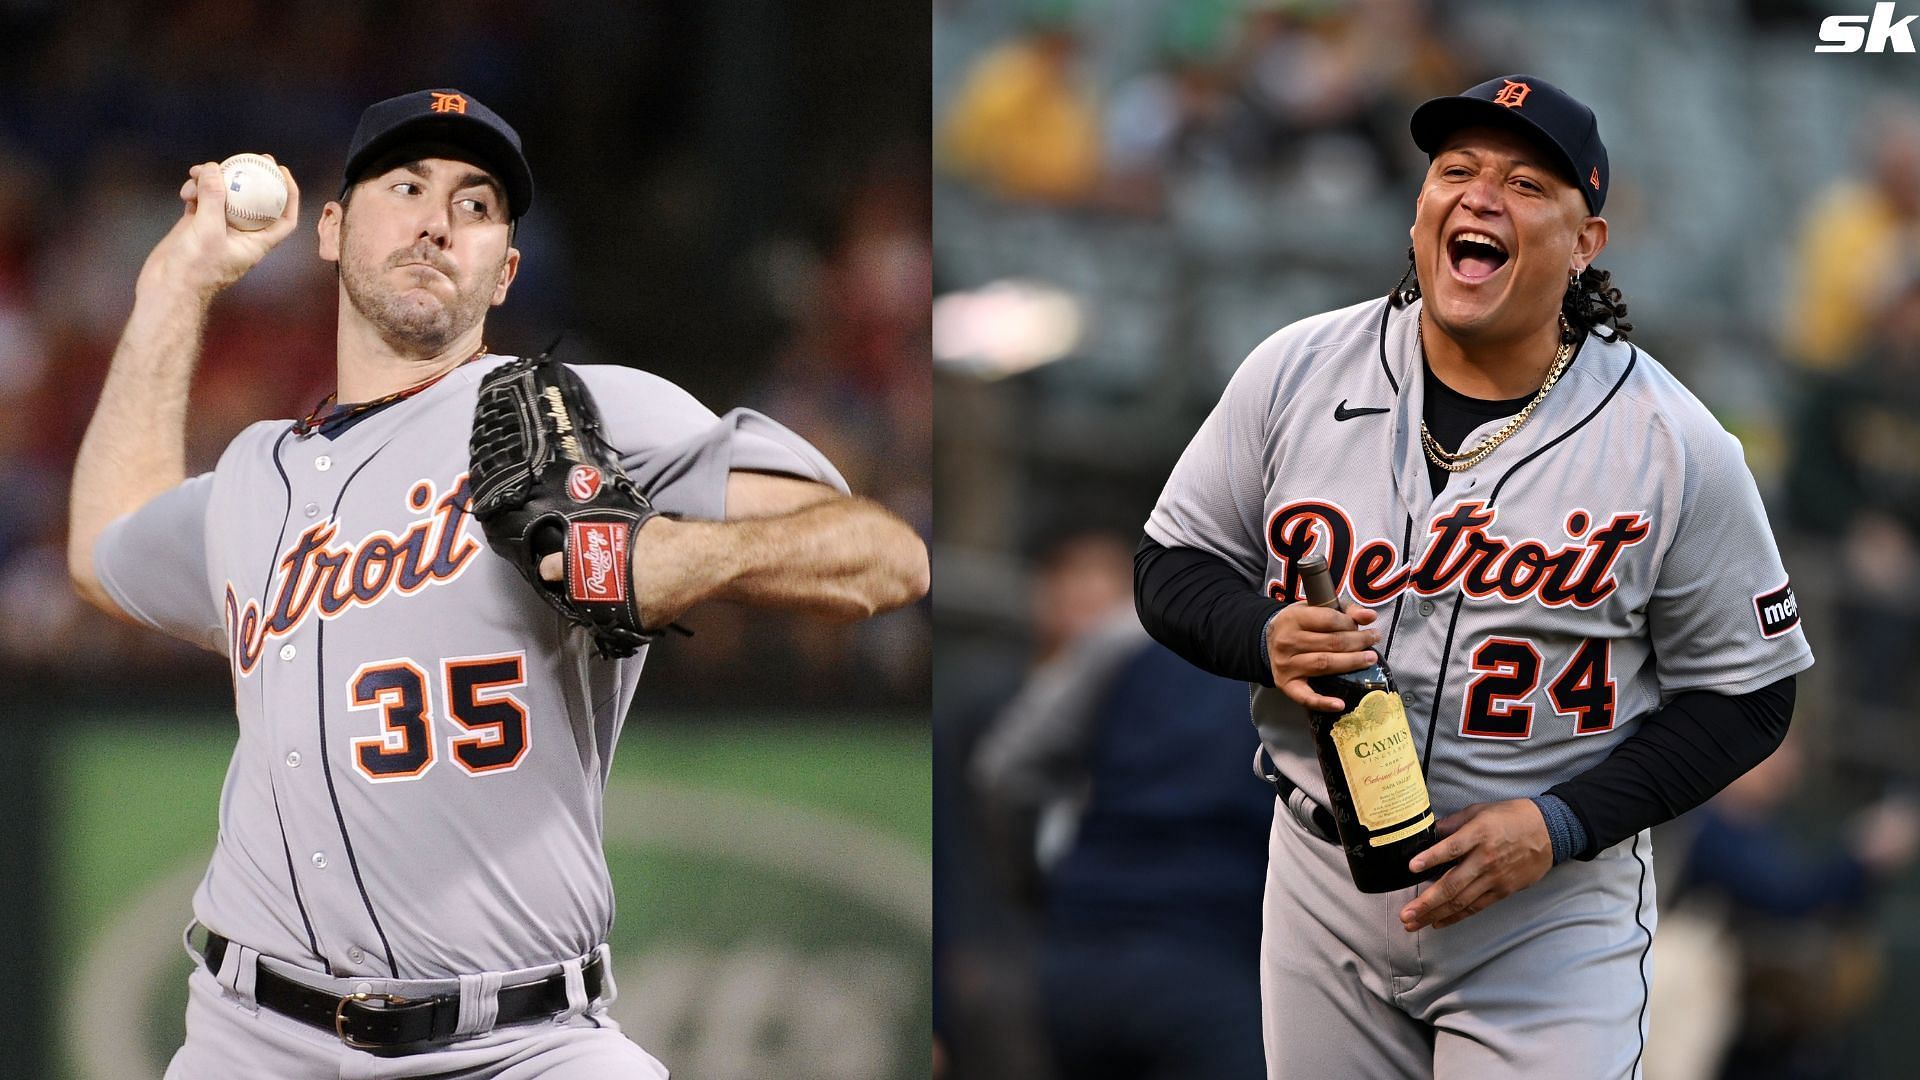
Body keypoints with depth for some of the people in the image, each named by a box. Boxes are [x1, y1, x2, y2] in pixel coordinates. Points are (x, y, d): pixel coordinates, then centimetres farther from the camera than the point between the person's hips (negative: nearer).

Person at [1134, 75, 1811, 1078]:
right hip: (1325, 884, 3)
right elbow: (1172, 567, 6)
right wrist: (1267, 640, -17)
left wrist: (1557, 826, -16)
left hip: (1551, 914, -3)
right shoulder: (1294, 372, -3)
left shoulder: (1676, 447, -11)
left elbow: (1742, 695, -5)